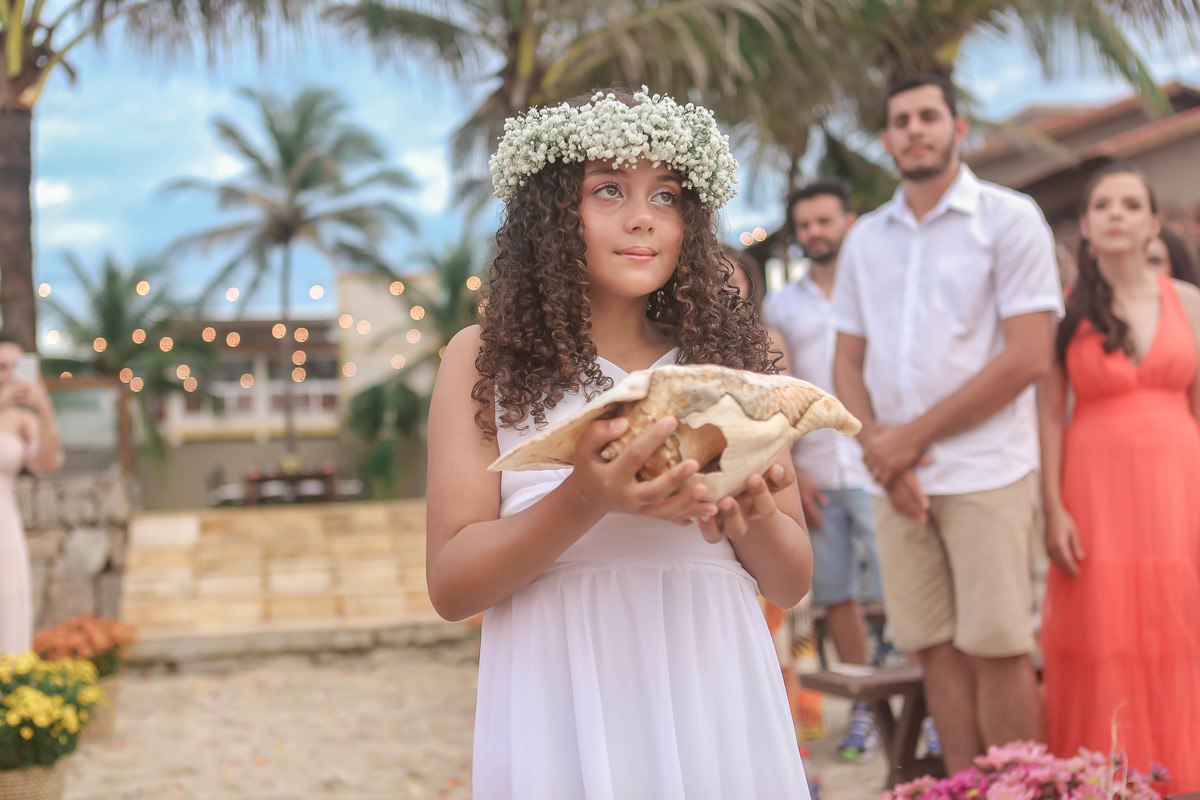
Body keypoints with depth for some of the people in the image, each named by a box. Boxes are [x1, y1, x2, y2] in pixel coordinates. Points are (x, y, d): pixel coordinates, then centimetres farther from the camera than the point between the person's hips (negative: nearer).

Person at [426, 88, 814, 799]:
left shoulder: (728, 354, 5)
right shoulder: (485, 360, 0)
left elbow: (792, 584, 6)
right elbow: (451, 587, -7)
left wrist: (748, 514, -15)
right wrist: (588, 499, -21)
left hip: (717, 712, 2)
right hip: (566, 716, -2)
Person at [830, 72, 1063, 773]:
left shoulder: (1009, 218, -1)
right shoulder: (866, 237, 13)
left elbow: (1029, 356, -10)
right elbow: (849, 361, 14)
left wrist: (914, 435, -10)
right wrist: (878, 449, -5)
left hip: (987, 472, -4)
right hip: (899, 477, 4)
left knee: (997, 649, -3)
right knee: (937, 648, 7)